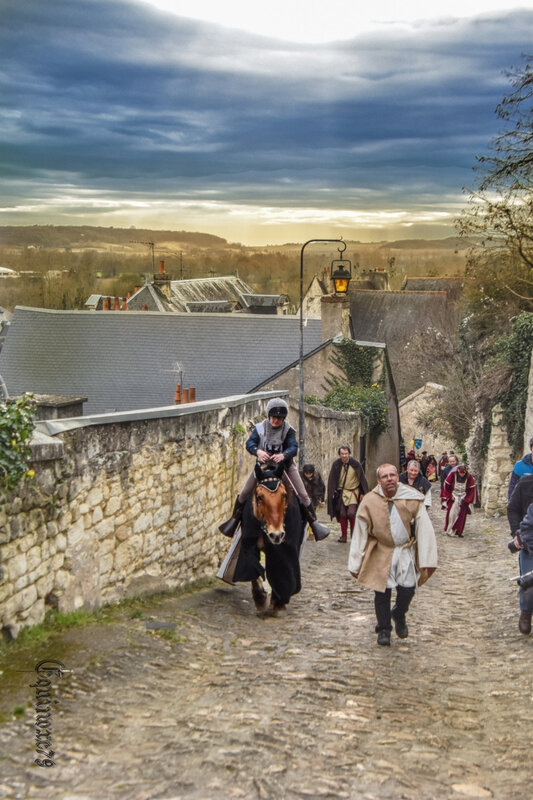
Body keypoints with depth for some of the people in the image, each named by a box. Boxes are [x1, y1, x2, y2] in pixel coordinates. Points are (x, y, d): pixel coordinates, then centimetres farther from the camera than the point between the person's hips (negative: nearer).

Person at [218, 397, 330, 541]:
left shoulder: (288, 430, -12)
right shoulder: (260, 428, -9)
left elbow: (293, 447, -22)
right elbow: (250, 443, -16)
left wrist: (284, 455, -44)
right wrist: (258, 451, -39)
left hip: (284, 465, -1)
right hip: (263, 464, 1)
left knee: (302, 494, -6)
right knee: (244, 493, 1)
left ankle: (314, 522, 5)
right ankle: (234, 520, 19)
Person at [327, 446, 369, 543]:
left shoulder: (355, 464, -8)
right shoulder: (336, 464, -4)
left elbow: (362, 479, 0)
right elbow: (332, 479, 4)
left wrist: (363, 493, -1)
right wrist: (332, 493, 0)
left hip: (353, 492, -2)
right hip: (341, 493, 2)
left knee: (351, 513, -14)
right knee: (342, 515, 2)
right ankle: (344, 536, 13)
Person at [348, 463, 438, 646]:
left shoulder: (413, 498, -12)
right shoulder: (369, 502, -11)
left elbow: (425, 530, -8)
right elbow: (360, 534, -3)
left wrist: (427, 561, -11)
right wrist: (356, 564, -2)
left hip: (406, 551, 0)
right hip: (381, 553, 0)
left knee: (407, 590, -1)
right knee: (382, 593, 3)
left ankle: (399, 615, 33)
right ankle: (384, 629, 24)